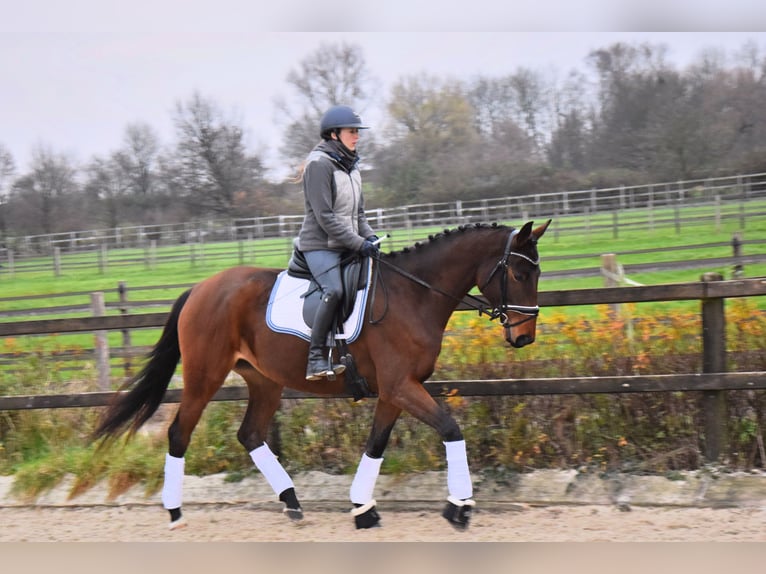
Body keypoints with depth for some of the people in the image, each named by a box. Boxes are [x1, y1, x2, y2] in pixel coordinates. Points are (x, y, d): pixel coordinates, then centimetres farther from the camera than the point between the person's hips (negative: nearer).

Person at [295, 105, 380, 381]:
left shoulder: (351, 166, 17)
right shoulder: (319, 164, -10)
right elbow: (325, 216, -17)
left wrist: (370, 236, 2)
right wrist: (359, 244, -20)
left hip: (348, 247, 9)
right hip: (320, 245, -9)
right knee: (334, 291, -29)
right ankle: (317, 358, -26)